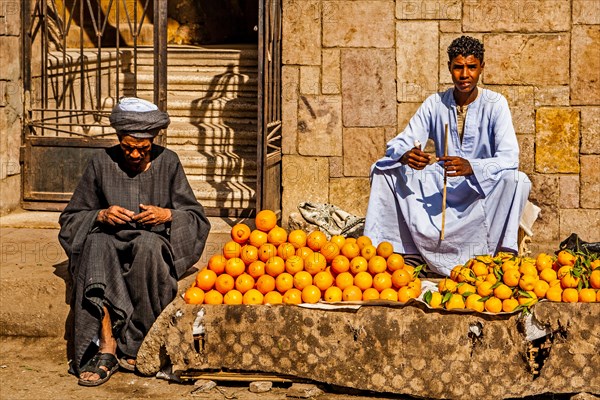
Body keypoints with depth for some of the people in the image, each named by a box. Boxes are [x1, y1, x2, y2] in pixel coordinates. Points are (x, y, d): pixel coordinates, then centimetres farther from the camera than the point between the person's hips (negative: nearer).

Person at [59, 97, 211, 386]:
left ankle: (133, 345, -28)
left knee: (147, 244, -37)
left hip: (153, 241, 0)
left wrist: (166, 215, -15)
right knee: (96, 244, -35)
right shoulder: (102, 163, 3)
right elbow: (71, 218, 7)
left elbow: (196, 217, 5)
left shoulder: (168, 162, 3)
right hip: (109, 239, 1)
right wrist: (101, 215, -13)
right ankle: (106, 344, -41)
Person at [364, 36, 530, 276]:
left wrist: (471, 167, -39)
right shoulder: (435, 104, 1)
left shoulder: (495, 104, -9)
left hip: (482, 190, -3)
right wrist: (405, 155, -31)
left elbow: (509, 158, -20)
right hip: (440, 189, 3)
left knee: (517, 180, -33)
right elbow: (399, 143, -4)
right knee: (383, 169, -12)